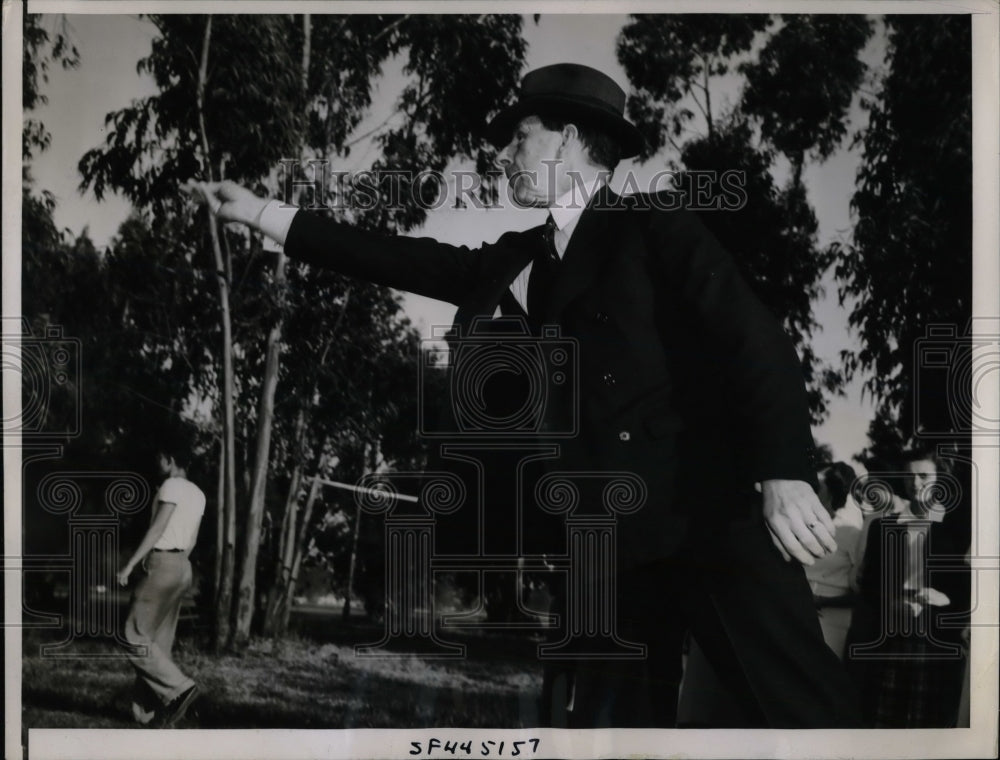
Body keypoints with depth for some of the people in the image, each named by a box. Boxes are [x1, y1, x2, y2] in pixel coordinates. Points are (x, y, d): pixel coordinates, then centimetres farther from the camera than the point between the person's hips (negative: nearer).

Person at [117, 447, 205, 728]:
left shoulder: (172, 486, -9)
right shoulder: (197, 494, 17)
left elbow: (157, 529, -16)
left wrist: (129, 564, -16)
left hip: (163, 565, -9)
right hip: (182, 567, 9)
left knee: (135, 636, -6)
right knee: (159, 641, 8)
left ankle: (179, 688, -15)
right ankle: (150, 712, 7)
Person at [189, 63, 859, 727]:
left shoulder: (651, 224, 1)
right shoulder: (514, 262, 18)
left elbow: (755, 341, -8)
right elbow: (399, 260, 19)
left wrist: (785, 477, -21)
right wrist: (257, 211, 19)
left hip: (707, 509, -6)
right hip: (606, 534, 6)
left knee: (802, 706, -10)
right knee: (604, 715, 9)